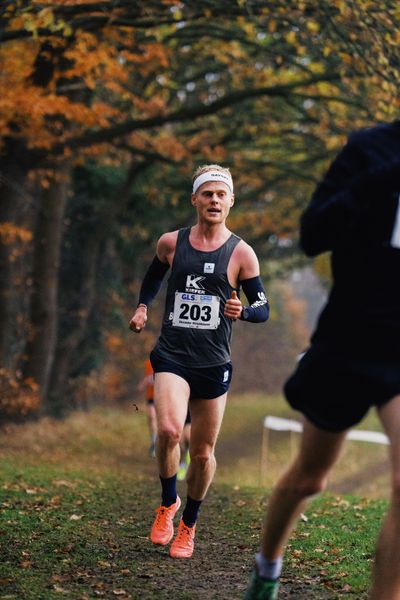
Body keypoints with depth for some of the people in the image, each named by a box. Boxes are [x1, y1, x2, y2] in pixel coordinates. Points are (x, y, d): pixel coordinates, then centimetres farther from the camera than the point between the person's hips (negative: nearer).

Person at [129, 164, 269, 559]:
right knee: (169, 430, -25)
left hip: (214, 363, 1)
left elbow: (263, 309, 3)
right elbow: (153, 276, 24)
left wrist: (243, 312, -18)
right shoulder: (171, 243, 2)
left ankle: (188, 525, 31)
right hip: (172, 356, -1)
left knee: (203, 452, 8)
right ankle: (167, 503, 2)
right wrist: (142, 308, 9)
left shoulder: (241, 253, -2)